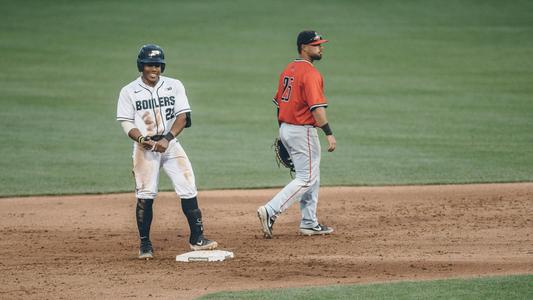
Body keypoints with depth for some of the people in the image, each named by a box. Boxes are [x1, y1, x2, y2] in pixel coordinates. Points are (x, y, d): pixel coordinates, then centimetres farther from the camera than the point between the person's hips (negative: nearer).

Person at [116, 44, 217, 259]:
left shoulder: (174, 86, 6)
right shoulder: (129, 92, 3)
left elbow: (182, 116, -1)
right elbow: (126, 123, 0)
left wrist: (167, 139, -16)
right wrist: (142, 140, -19)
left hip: (170, 144, 2)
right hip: (145, 148, -1)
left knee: (188, 190, -7)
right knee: (145, 195, -7)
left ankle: (197, 238, -1)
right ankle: (145, 244, 3)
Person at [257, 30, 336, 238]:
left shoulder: (288, 70, 12)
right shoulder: (310, 73, -17)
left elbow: (278, 102, 17)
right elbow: (317, 107, -25)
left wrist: (283, 133, 22)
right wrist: (329, 133, -25)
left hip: (285, 128, 10)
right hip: (303, 131, -10)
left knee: (311, 177, 17)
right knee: (306, 179, -6)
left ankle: (309, 223, 20)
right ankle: (270, 211, -16)